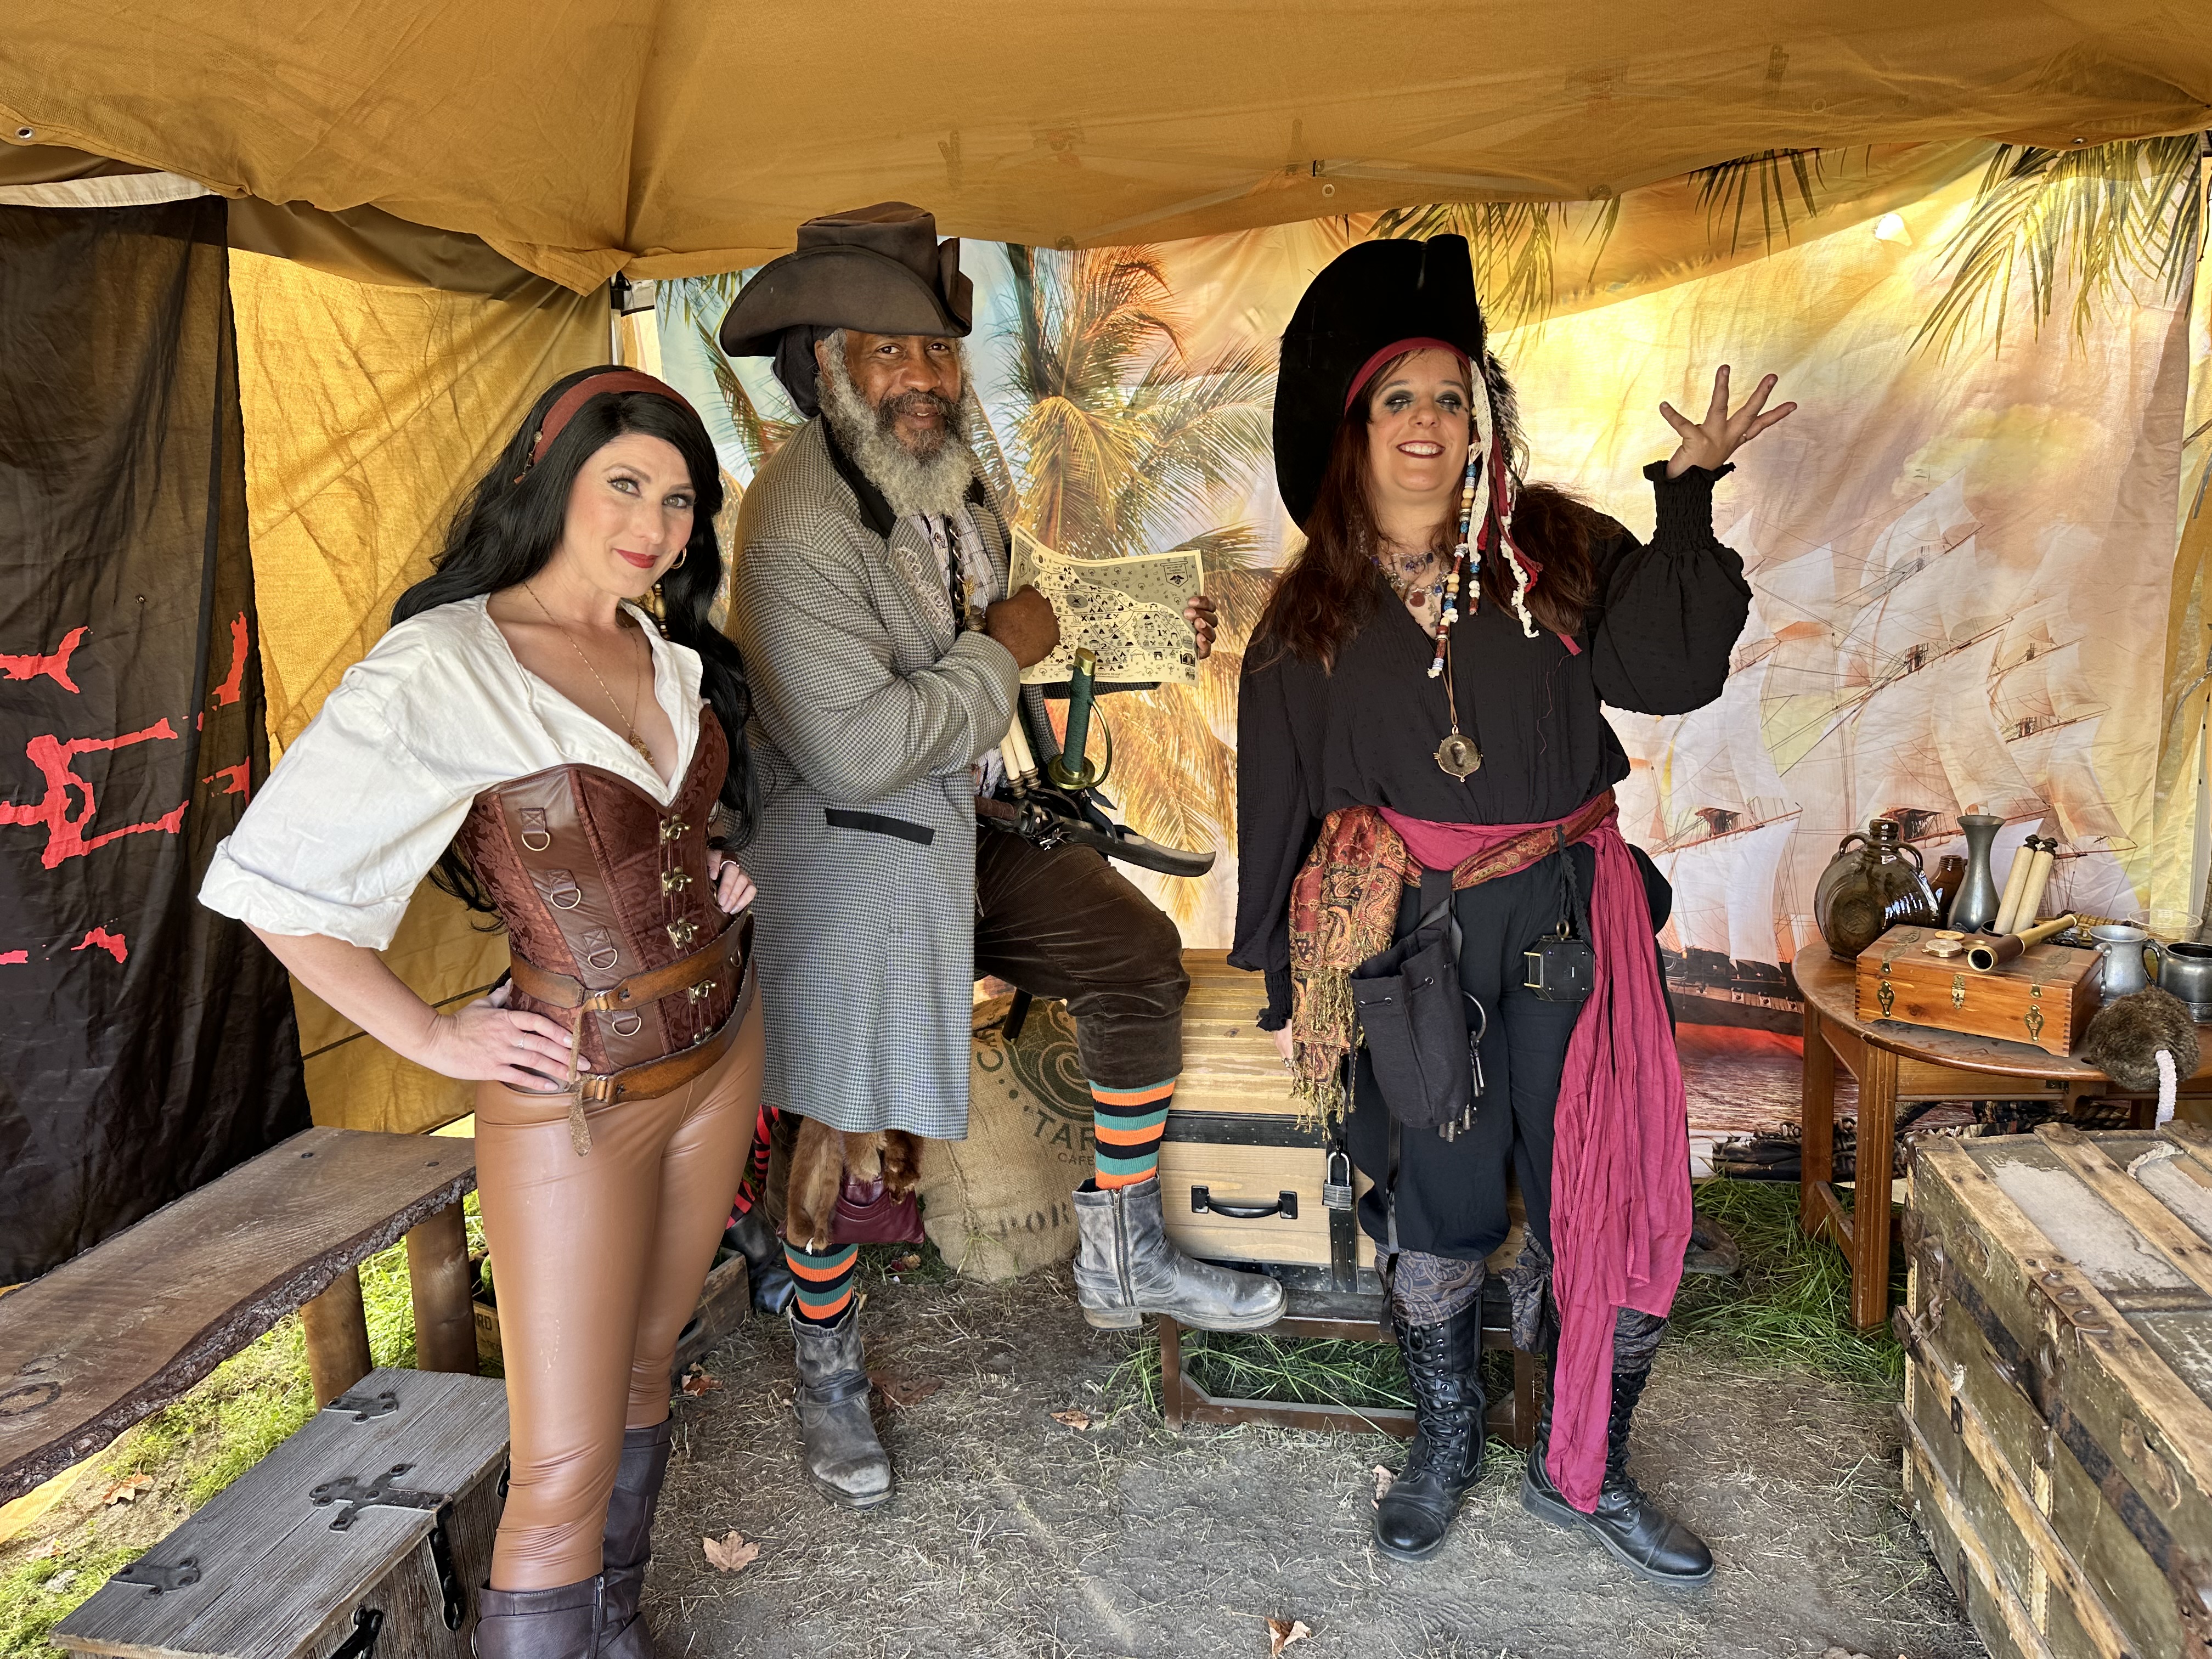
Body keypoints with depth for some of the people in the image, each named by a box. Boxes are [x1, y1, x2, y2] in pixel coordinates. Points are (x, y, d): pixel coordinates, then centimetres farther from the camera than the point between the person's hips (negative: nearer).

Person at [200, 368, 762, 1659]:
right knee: (567, 1478, -2)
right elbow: (272, 880, -17)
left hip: (721, 1047, 7)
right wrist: (435, 1037, -13)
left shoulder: (670, 657, 4)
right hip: (579, 1096, -7)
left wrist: (716, 873, 5)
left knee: (646, 1365, 21)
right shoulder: (440, 671, -18)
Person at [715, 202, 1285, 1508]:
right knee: (839, 1116, 6)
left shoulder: (959, 480, 4)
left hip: (971, 823, 8)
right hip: (847, 856, -8)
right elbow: (854, 750, -32)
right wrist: (1004, 652, -20)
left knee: (1140, 955, 3)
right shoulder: (799, 521, -25)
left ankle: (1123, 1255, 19)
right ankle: (828, 1365, 31)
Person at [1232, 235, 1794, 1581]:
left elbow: (1673, 668, -8)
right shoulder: (1310, 618, 8)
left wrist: (1690, 492, -11)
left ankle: (1585, 1470, 25)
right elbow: (1278, 799, 9)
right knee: (1440, 1205, 7)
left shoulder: (1559, 553, 6)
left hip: (1569, 917, 1)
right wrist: (1289, 981, 9)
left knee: (1615, 1195, 3)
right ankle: (1447, 1440, 32)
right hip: (1407, 935, 0)